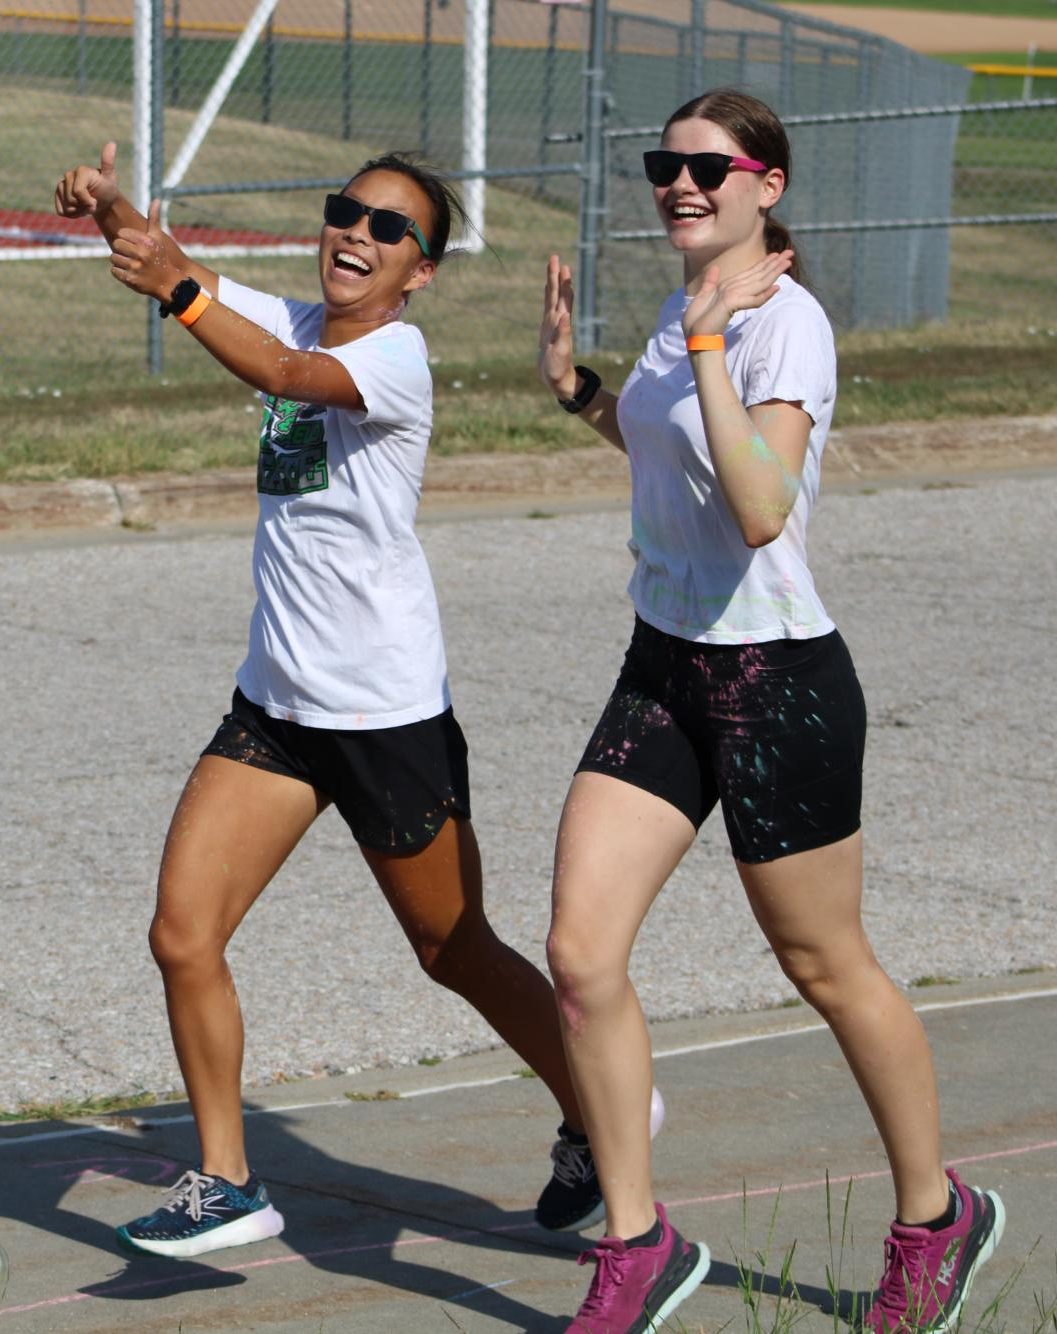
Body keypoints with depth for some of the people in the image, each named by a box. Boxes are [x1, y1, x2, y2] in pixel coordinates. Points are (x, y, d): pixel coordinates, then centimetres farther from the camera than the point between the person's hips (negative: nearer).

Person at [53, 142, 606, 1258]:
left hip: (388, 710, -6)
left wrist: (179, 291, -50)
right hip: (274, 701, 6)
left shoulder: (396, 358, -16)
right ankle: (227, 1184, 8)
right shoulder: (295, 323, 5)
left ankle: (596, 1121, 31)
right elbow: (170, 272, -4)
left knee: (456, 953, 9)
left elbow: (284, 375, -36)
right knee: (181, 936, -4)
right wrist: (112, 211, -26)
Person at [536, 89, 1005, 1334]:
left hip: (778, 682, -7)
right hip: (662, 670, 7)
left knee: (827, 967, 8)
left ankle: (935, 1217, 31)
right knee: (580, 954, -4)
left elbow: (760, 508, -32)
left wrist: (709, 342, -34)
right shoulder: (686, 307, 7)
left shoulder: (787, 323, -18)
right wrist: (578, 387, 13)